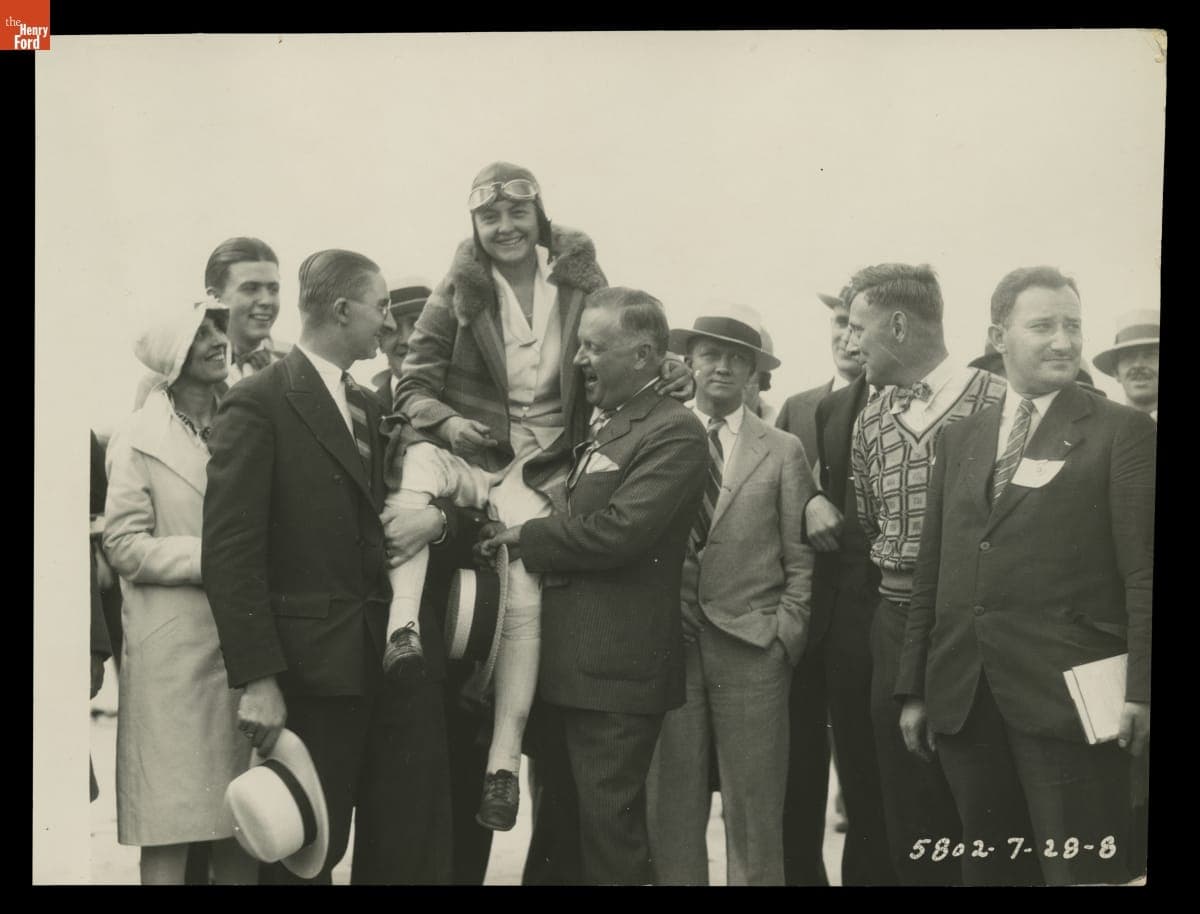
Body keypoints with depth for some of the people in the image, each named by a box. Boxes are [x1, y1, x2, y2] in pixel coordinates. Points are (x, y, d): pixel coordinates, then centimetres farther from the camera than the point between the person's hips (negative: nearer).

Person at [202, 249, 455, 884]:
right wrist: (257, 680, -19)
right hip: (314, 666, -7)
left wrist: (435, 516, -1)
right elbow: (230, 552, -14)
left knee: (412, 851, 11)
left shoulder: (369, 407, 15)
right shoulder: (258, 403, -8)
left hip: (401, 657, 7)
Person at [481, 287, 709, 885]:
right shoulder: (593, 426, 16)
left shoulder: (674, 432, -12)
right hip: (570, 661, 9)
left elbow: (621, 528, -22)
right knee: (570, 822, 16)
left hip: (618, 670, -9)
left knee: (609, 825, -2)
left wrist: (528, 537, -11)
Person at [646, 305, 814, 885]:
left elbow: (799, 559, 5)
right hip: (669, 643, 1)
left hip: (752, 648, -1)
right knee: (670, 808, 4)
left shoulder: (783, 451, 6)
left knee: (754, 811, 3)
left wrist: (785, 635, -4)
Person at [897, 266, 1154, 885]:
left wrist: (1140, 691, -13)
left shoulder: (1123, 431, 1)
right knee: (986, 868, 12)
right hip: (962, 698, 5)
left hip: (1066, 695, -4)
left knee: (1082, 871, -1)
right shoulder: (960, 439, 15)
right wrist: (914, 688, 11)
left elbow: (1144, 572, -5)